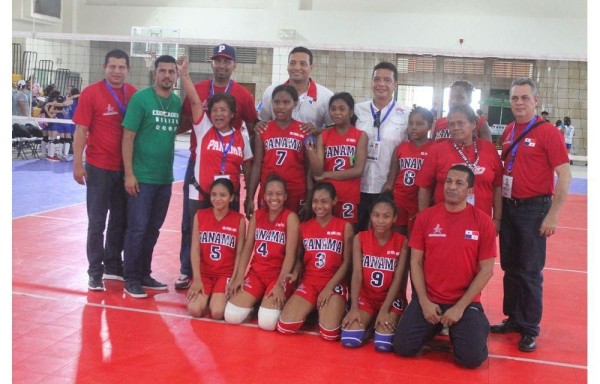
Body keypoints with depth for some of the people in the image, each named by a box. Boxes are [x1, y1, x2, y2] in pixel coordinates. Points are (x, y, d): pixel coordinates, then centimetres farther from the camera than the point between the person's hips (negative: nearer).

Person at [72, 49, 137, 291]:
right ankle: (95, 272, 11)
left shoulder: (133, 94, 3)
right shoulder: (91, 93, -7)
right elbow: (81, 130, -7)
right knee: (97, 221, 2)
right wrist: (77, 164, -12)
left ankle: (113, 266, 28)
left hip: (126, 167, 4)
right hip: (99, 168, -4)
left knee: (120, 219, 13)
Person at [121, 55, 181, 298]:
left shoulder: (177, 102, 7)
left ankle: (144, 274, 26)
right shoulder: (140, 98, -9)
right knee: (137, 228, -1)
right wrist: (129, 174, -14)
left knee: (153, 229, 14)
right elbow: (128, 137, -11)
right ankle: (131, 279, 11)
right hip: (141, 177, -5)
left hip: (165, 178, 6)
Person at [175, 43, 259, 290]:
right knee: (191, 219, 5)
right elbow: (182, 125, 12)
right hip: (198, 163, 2)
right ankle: (186, 270, 17)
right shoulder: (196, 90, 4)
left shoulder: (244, 96, 0)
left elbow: (253, 131, 5)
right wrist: (197, 115, -9)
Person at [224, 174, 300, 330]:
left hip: (279, 275, -4)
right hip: (256, 272, 4)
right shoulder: (257, 215, 8)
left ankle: (278, 303, 9)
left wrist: (280, 285, -19)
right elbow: (247, 248, 7)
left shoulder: (291, 217, -7)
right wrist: (239, 277, -3)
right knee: (231, 316, -12)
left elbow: (290, 254, -13)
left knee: (267, 323, -23)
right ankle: (255, 302, 16)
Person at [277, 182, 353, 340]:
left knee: (329, 334, -24)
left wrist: (329, 287, -11)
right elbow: (299, 258, 12)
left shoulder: (345, 227, 1)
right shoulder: (304, 227, 9)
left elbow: (346, 262, -1)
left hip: (334, 284, -2)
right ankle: (310, 311, 12)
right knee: (285, 327, -18)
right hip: (308, 282, 3)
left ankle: (337, 310, 10)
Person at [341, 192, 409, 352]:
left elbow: (398, 279, -10)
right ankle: (368, 322, 11)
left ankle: (381, 324, 10)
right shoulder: (360, 238, -3)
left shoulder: (402, 242, -6)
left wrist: (384, 310, -19)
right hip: (365, 296, 1)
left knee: (383, 344, -24)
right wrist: (354, 308, -21)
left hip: (390, 298, -1)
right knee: (349, 340, -21)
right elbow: (357, 273, -10)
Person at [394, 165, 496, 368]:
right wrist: (424, 301, -8)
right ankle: (435, 328, 20)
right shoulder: (425, 216, -1)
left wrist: (460, 307, -11)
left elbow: (486, 270, -5)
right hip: (428, 299, 2)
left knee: (472, 358, -17)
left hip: (466, 302, -2)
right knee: (403, 348, -11)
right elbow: (415, 261, 2)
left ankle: (479, 326, 17)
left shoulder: (483, 222, -6)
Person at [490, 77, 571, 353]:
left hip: (534, 209, -6)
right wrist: (499, 204, 11)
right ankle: (513, 319, 26)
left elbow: (564, 176, -13)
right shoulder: (509, 132, 8)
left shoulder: (548, 132, -10)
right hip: (508, 207, 6)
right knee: (510, 267, 13)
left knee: (530, 271, 1)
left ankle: (530, 330, 12)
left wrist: (553, 215, -16)